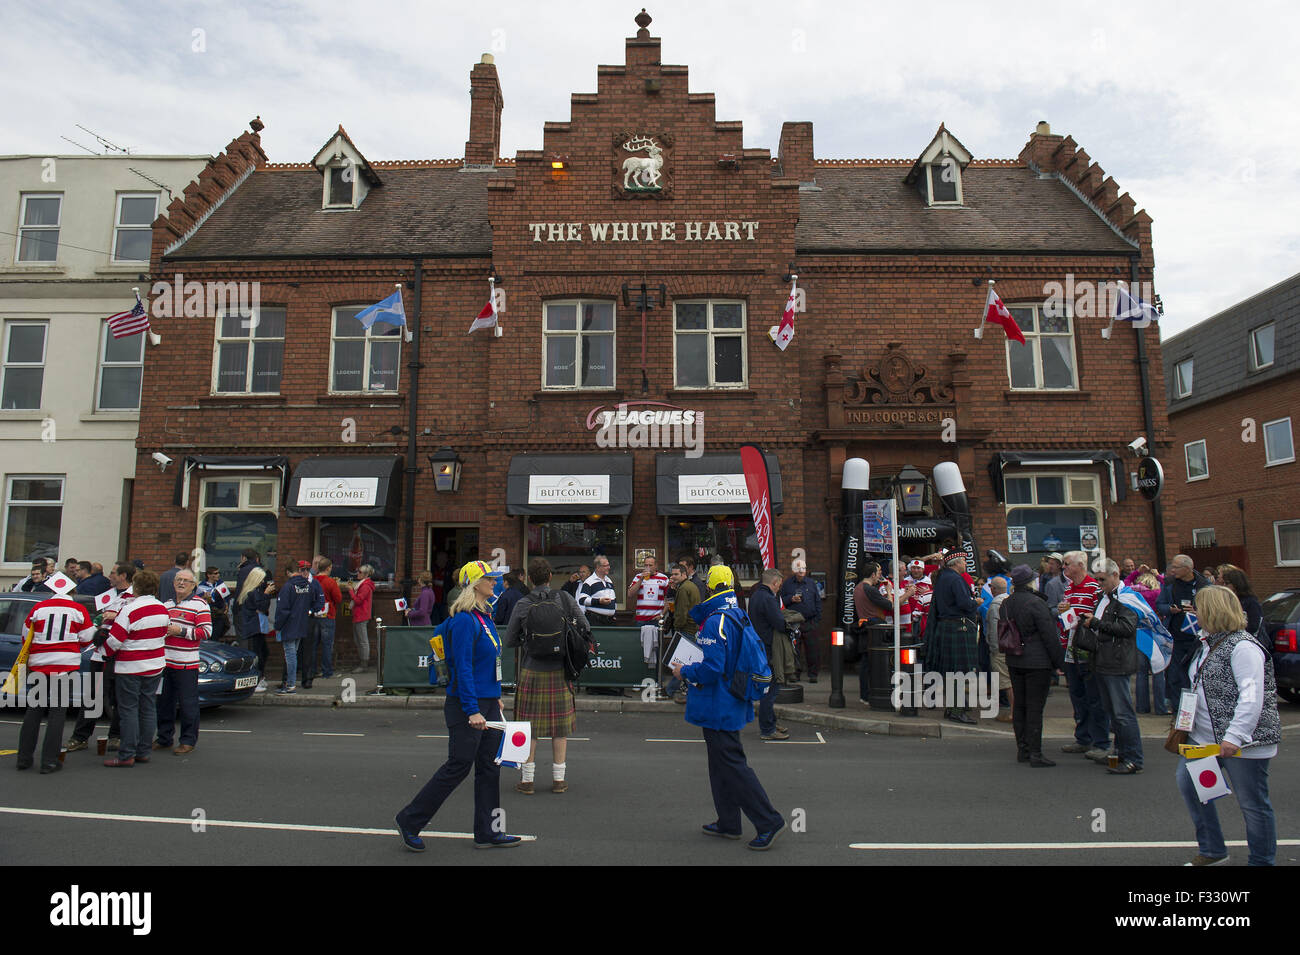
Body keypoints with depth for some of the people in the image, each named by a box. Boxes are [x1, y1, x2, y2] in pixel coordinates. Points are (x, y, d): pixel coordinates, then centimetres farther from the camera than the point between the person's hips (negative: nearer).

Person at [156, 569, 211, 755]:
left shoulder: (199, 605, -4)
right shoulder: (167, 605, 17)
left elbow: (206, 632, -11)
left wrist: (180, 631, -16)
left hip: (186, 664, -7)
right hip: (164, 662, 7)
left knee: (188, 704, -2)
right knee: (164, 702, 14)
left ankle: (188, 741, 7)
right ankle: (164, 738, 26)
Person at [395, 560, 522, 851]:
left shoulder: (485, 616, 12)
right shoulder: (464, 620, -17)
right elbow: (463, 668, -21)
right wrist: (472, 711, -22)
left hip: (487, 703, 9)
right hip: (466, 705, -9)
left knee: (489, 767, 11)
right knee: (458, 767, 0)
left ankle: (487, 832, 20)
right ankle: (409, 821, 15)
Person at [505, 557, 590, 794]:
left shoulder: (522, 605, -7)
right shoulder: (564, 599, -5)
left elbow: (509, 641, 0)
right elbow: (586, 630, 0)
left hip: (532, 671, -1)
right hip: (560, 670, 1)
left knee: (529, 724, 8)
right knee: (560, 724, 9)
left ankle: (527, 780, 13)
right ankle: (558, 780, 16)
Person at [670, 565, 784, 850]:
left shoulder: (715, 622, -22)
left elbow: (712, 668, -28)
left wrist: (684, 672, -11)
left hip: (718, 707, -10)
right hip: (733, 705, 10)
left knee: (732, 766, -2)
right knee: (721, 765, 18)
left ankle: (769, 821, 1)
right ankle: (728, 823, 26)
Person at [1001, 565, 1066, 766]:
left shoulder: (1005, 604, 6)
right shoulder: (1035, 604, -16)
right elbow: (1050, 636, -14)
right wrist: (1058, 662, -6)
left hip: (1014, 662, 7)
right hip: (1038, 663, -7)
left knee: (1019, 705, 12)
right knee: (1035, 707, -3)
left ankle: (1022, 750, 20)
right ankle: (1035, 754, 0)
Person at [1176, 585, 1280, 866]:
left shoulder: (1242, 646, -18)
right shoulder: (1207, 643, 13)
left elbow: (1252, 696, -25)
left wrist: (1235, 736, -28)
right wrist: (1187, 719, 15)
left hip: (1243, 740, -10)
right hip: (1204, 736, 10)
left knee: (1252, 803, 3)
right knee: (1188, 783, 8)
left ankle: (1261, 861, 20)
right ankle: (1212, 851, 23)